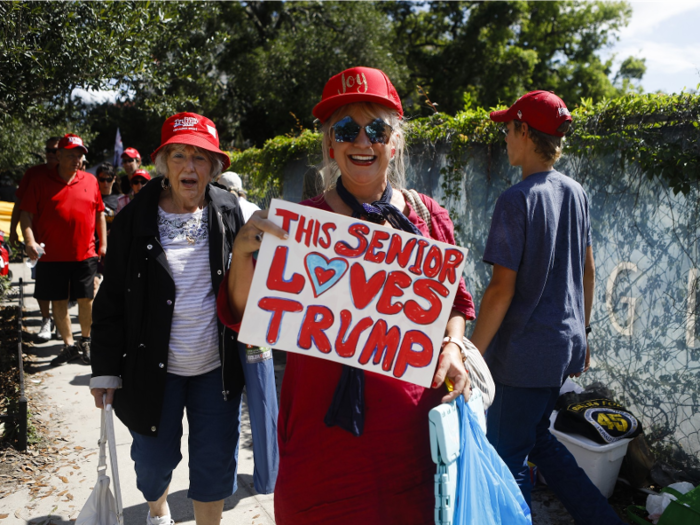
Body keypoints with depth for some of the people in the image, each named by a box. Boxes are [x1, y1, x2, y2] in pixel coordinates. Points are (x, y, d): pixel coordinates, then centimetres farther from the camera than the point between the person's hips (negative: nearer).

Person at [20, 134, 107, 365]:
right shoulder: (41, 183, 2)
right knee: (58, 301, 8)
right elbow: (26, 213, 0)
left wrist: (103, 244, 8)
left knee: (86, 299, 4)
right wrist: (30, 240, -15)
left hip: (85, 254, 0)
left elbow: (100, 214, 12)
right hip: (52, 256, 0)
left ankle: (86, 342, 24)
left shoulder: (90, 181, 7)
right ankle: (69, 345, 22)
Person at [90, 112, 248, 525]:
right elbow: (112, 300, -4)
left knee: (216, 464, 9)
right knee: (155, 460, 16)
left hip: (217, 366, 1)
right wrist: (106, 370, -4)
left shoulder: (229, 213, -3)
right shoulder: (135, 220, -7)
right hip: (153, 367, 0)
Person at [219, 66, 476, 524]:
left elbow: (455, 300, 16)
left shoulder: (430, 219, 3)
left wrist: (452, 348, -2)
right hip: (326, 426, -2)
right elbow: (246, 316, -7)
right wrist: (243, 253, -24)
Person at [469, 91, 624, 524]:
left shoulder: (517, 200, -17)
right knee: (537, 439, 25)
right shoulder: (576, 193, 5)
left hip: (524, 354, -8)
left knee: (508, 458, 9)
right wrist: (582, 333, 22)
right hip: (565, 343, 8)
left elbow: (503, 289, -20)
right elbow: (588, 272, 12)